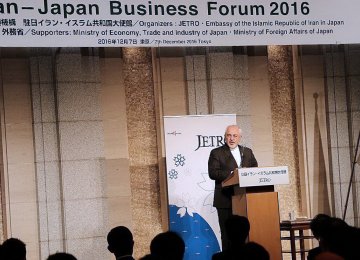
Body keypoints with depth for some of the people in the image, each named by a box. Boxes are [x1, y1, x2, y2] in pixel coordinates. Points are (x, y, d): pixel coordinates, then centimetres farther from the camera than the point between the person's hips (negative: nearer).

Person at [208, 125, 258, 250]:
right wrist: (231, 174, -20)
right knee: (227, 234, -2)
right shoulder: (216, 153, 3)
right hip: (226, 201, -4)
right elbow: (213, 173, -9)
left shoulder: (247, 152, 17)